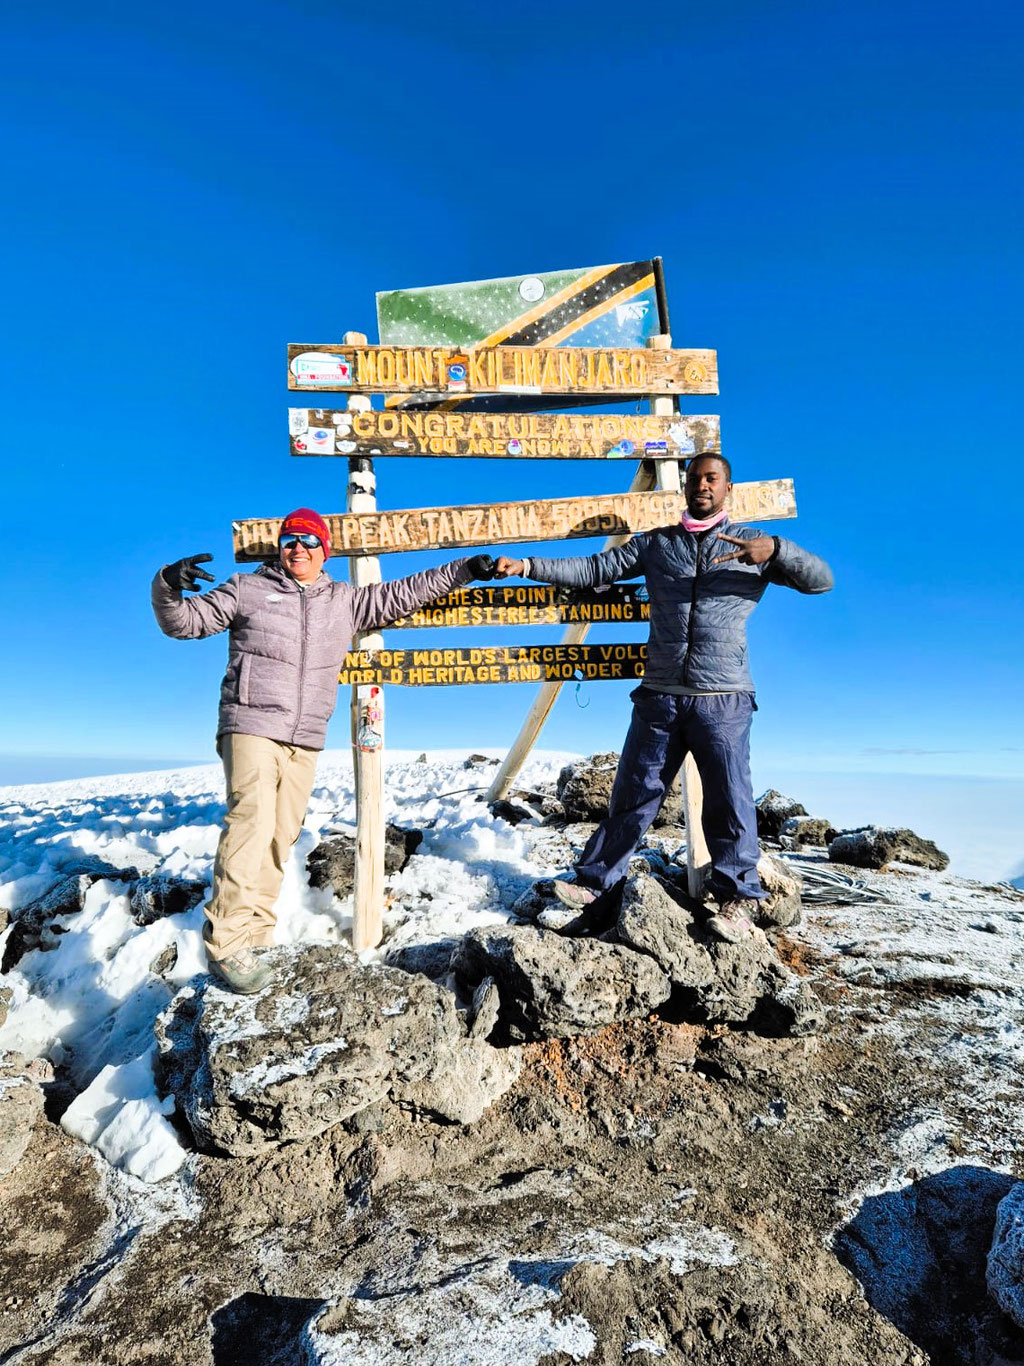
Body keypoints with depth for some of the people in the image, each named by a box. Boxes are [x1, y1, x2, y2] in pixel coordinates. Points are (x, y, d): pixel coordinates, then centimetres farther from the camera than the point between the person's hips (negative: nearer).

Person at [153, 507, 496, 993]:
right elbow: (183, 622, 7)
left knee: (281, 836, 4)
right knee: (251, 822, -19)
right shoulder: (247, 589, 8)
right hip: (251, 727, -4)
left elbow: (402, 593, 19)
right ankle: (225, 943, -15)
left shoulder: (345, 601, 16)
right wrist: (169, 588, -15)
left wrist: (465, 570, 17)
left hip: (305, 740, 4)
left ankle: (256, 930, 15)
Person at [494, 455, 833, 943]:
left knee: (729, 800, 1)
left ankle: (737, 899, 17)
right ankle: (592, 884, 18)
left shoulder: (752, 545, 9)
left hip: (722, 699, -2)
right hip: (659, 696, 2)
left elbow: (821, 581, 4)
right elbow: (595, 569, 9)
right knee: (633, 794, 8)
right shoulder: (656, 544, 14)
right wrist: (528, 567, -2)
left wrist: (776, 549, -15)